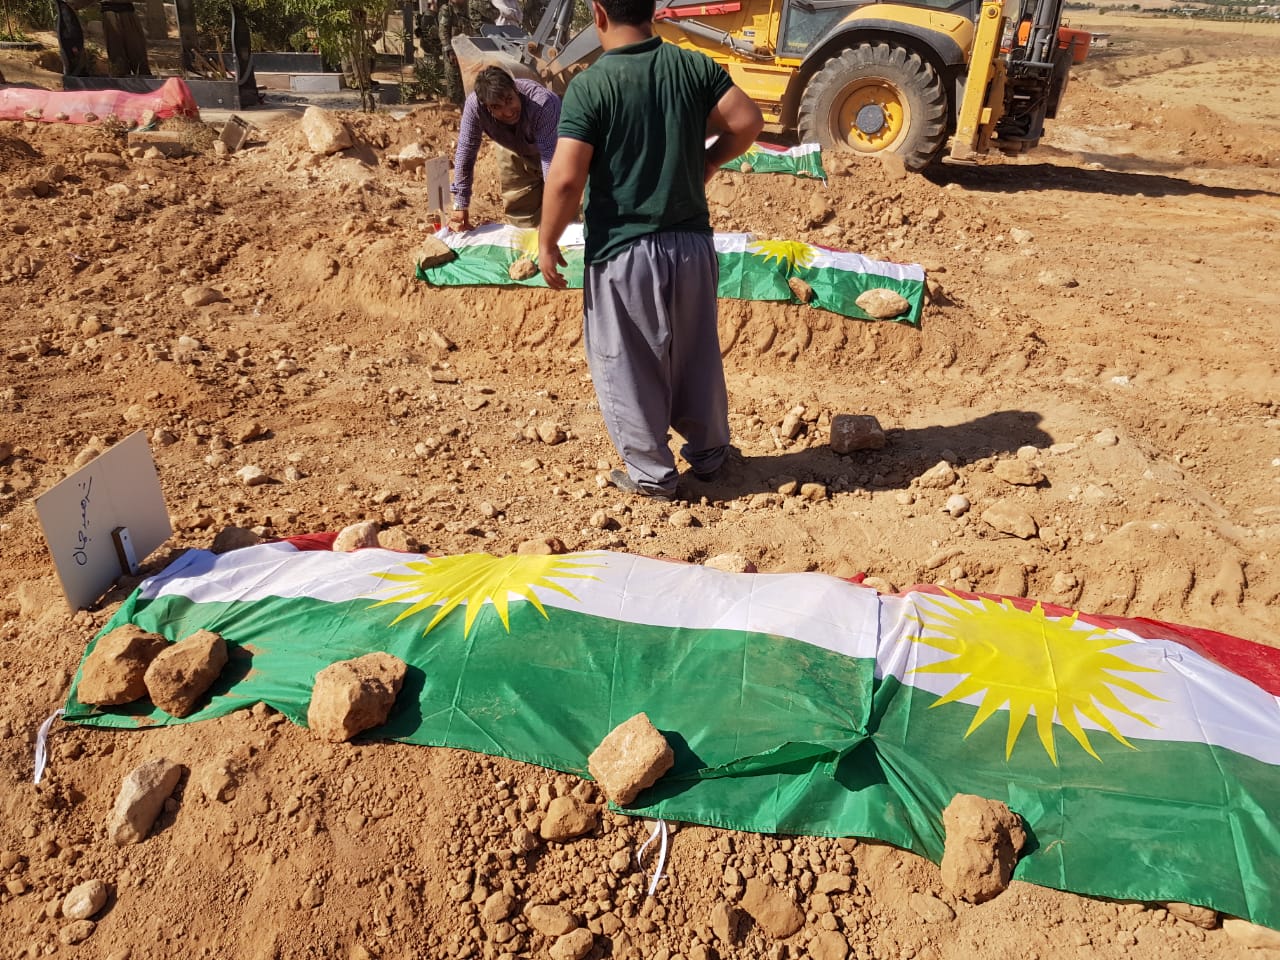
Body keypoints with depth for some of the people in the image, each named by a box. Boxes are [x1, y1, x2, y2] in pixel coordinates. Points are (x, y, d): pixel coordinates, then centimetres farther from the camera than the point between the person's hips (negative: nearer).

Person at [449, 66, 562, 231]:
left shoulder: (542, 104, -41)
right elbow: (465, 153, -25)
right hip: (515, 153, 3)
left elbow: (551, 160, -45)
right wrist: (460, 206, -26)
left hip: (551, 147, -3)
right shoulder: (474, 104, -33)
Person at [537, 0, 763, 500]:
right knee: (697, 355, 20)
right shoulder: (694, 65, 0)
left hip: (623, 249, -5)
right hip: (691, 241, 5)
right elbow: (747, 121, -2)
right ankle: (708, 454, 36)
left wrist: (547, 242, -5)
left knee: (627, 365, 11)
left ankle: (652, 473, 21)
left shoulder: (590, 84, -12)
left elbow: (565, 178, -18)